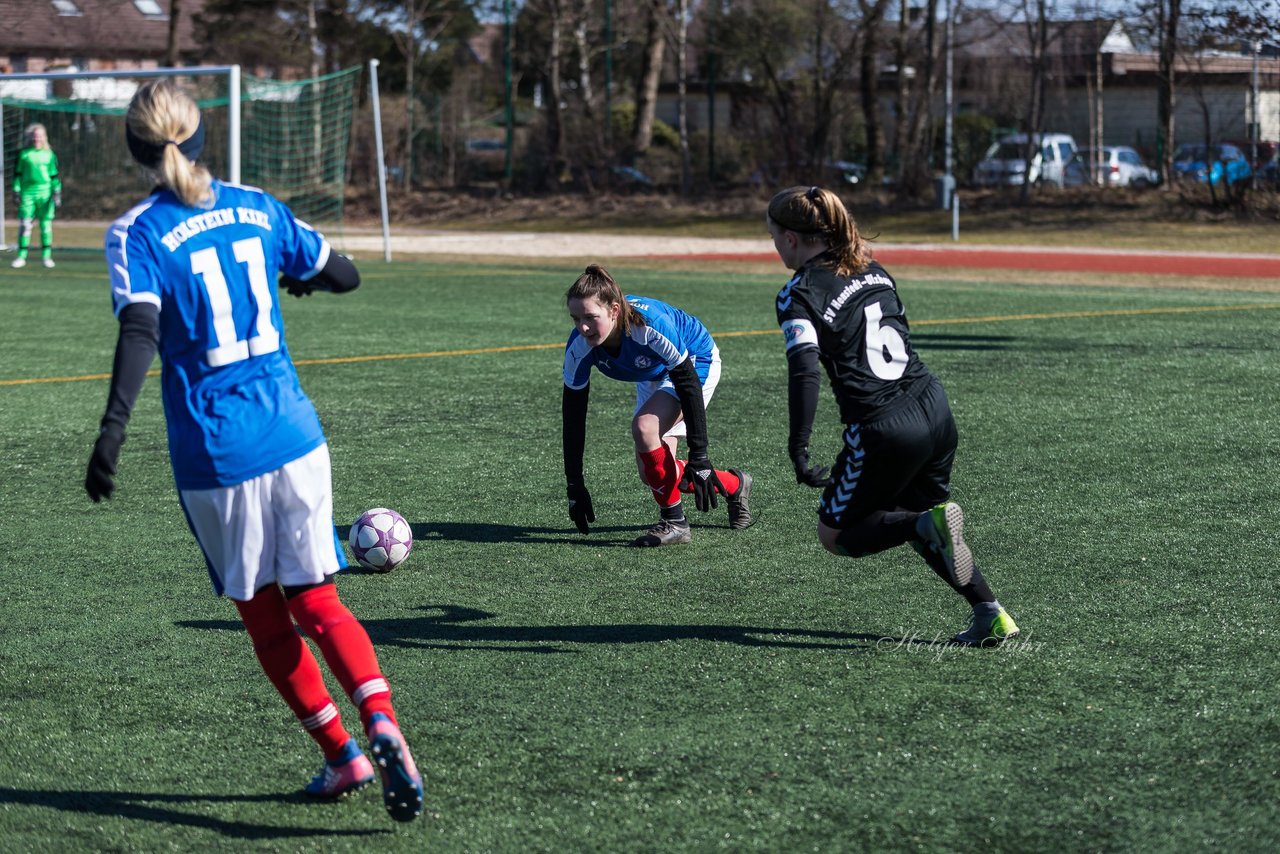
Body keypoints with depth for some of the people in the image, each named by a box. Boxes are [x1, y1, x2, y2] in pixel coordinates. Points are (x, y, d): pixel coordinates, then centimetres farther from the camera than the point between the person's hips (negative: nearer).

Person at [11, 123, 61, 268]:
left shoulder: (49, 154, 8)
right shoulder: (23, 154, 6)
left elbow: (54, 175, 10)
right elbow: (17, 173, 8)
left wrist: (57, 192, 3)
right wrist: (16, 191, 2)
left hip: (45, 192, 1)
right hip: (27, 192, -1)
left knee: (46, 224, 1)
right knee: (24, 225, -3)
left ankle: (46, 256, 7)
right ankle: (21, 256, 1)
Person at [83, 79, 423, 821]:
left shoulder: (137, 233, -6)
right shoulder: (256, 207, 7)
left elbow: (141, 329, -22)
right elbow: (343, 276, 17)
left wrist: (114, 427, -30)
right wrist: (302, 274, 39)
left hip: (214, 453, -3)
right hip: (294, 433, 3)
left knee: (264, 616, 13)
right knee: (316, 599, 7)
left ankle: (342, 754, 16)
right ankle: (380, 724, -17)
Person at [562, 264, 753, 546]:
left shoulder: (651, 325, -41)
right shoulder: (579, 347, -27)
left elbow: (689, 388, -34)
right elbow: (573, 416, -18)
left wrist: (699, 458, -34)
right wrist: (574, 486, -18)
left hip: (697, 362, -6)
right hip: (654, 374, 6)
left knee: (645, 427, -30)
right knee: (652, 474, 1)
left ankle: (674, 522, -13)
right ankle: (734, 486, 26)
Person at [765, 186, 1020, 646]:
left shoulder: (798, 295, -8)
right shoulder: (870, 268, 14)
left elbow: (805, 371, -20)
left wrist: (798, 449, -20)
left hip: (883, 430, -7)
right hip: (934, 407, 7)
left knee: (836, 535, 14)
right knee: (914, 515, 27)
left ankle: (928, 523, -12)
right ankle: (991, 613, 15)